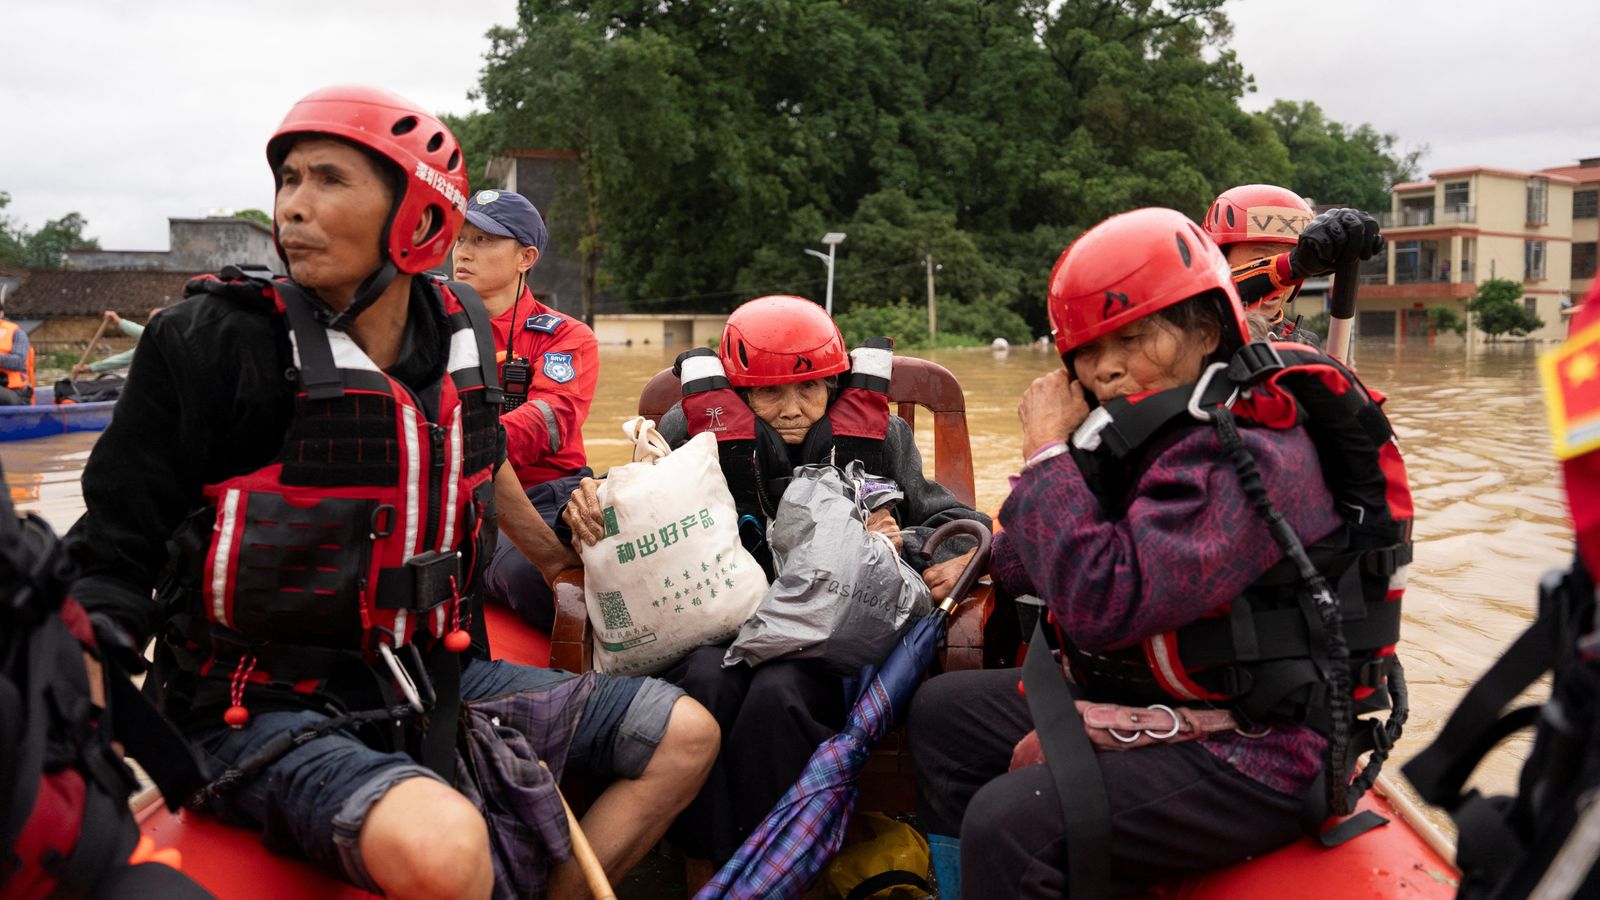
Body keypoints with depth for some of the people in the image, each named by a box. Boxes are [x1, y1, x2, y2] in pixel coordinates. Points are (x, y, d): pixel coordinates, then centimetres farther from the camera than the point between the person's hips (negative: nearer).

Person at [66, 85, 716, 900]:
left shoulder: (459, 328, 1)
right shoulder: (209, 342, -14)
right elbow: (113, 554, -9)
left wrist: (555, 557, 34)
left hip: (427, 679, 6)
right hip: (267, 710, -6)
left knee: (686, 735, 4)